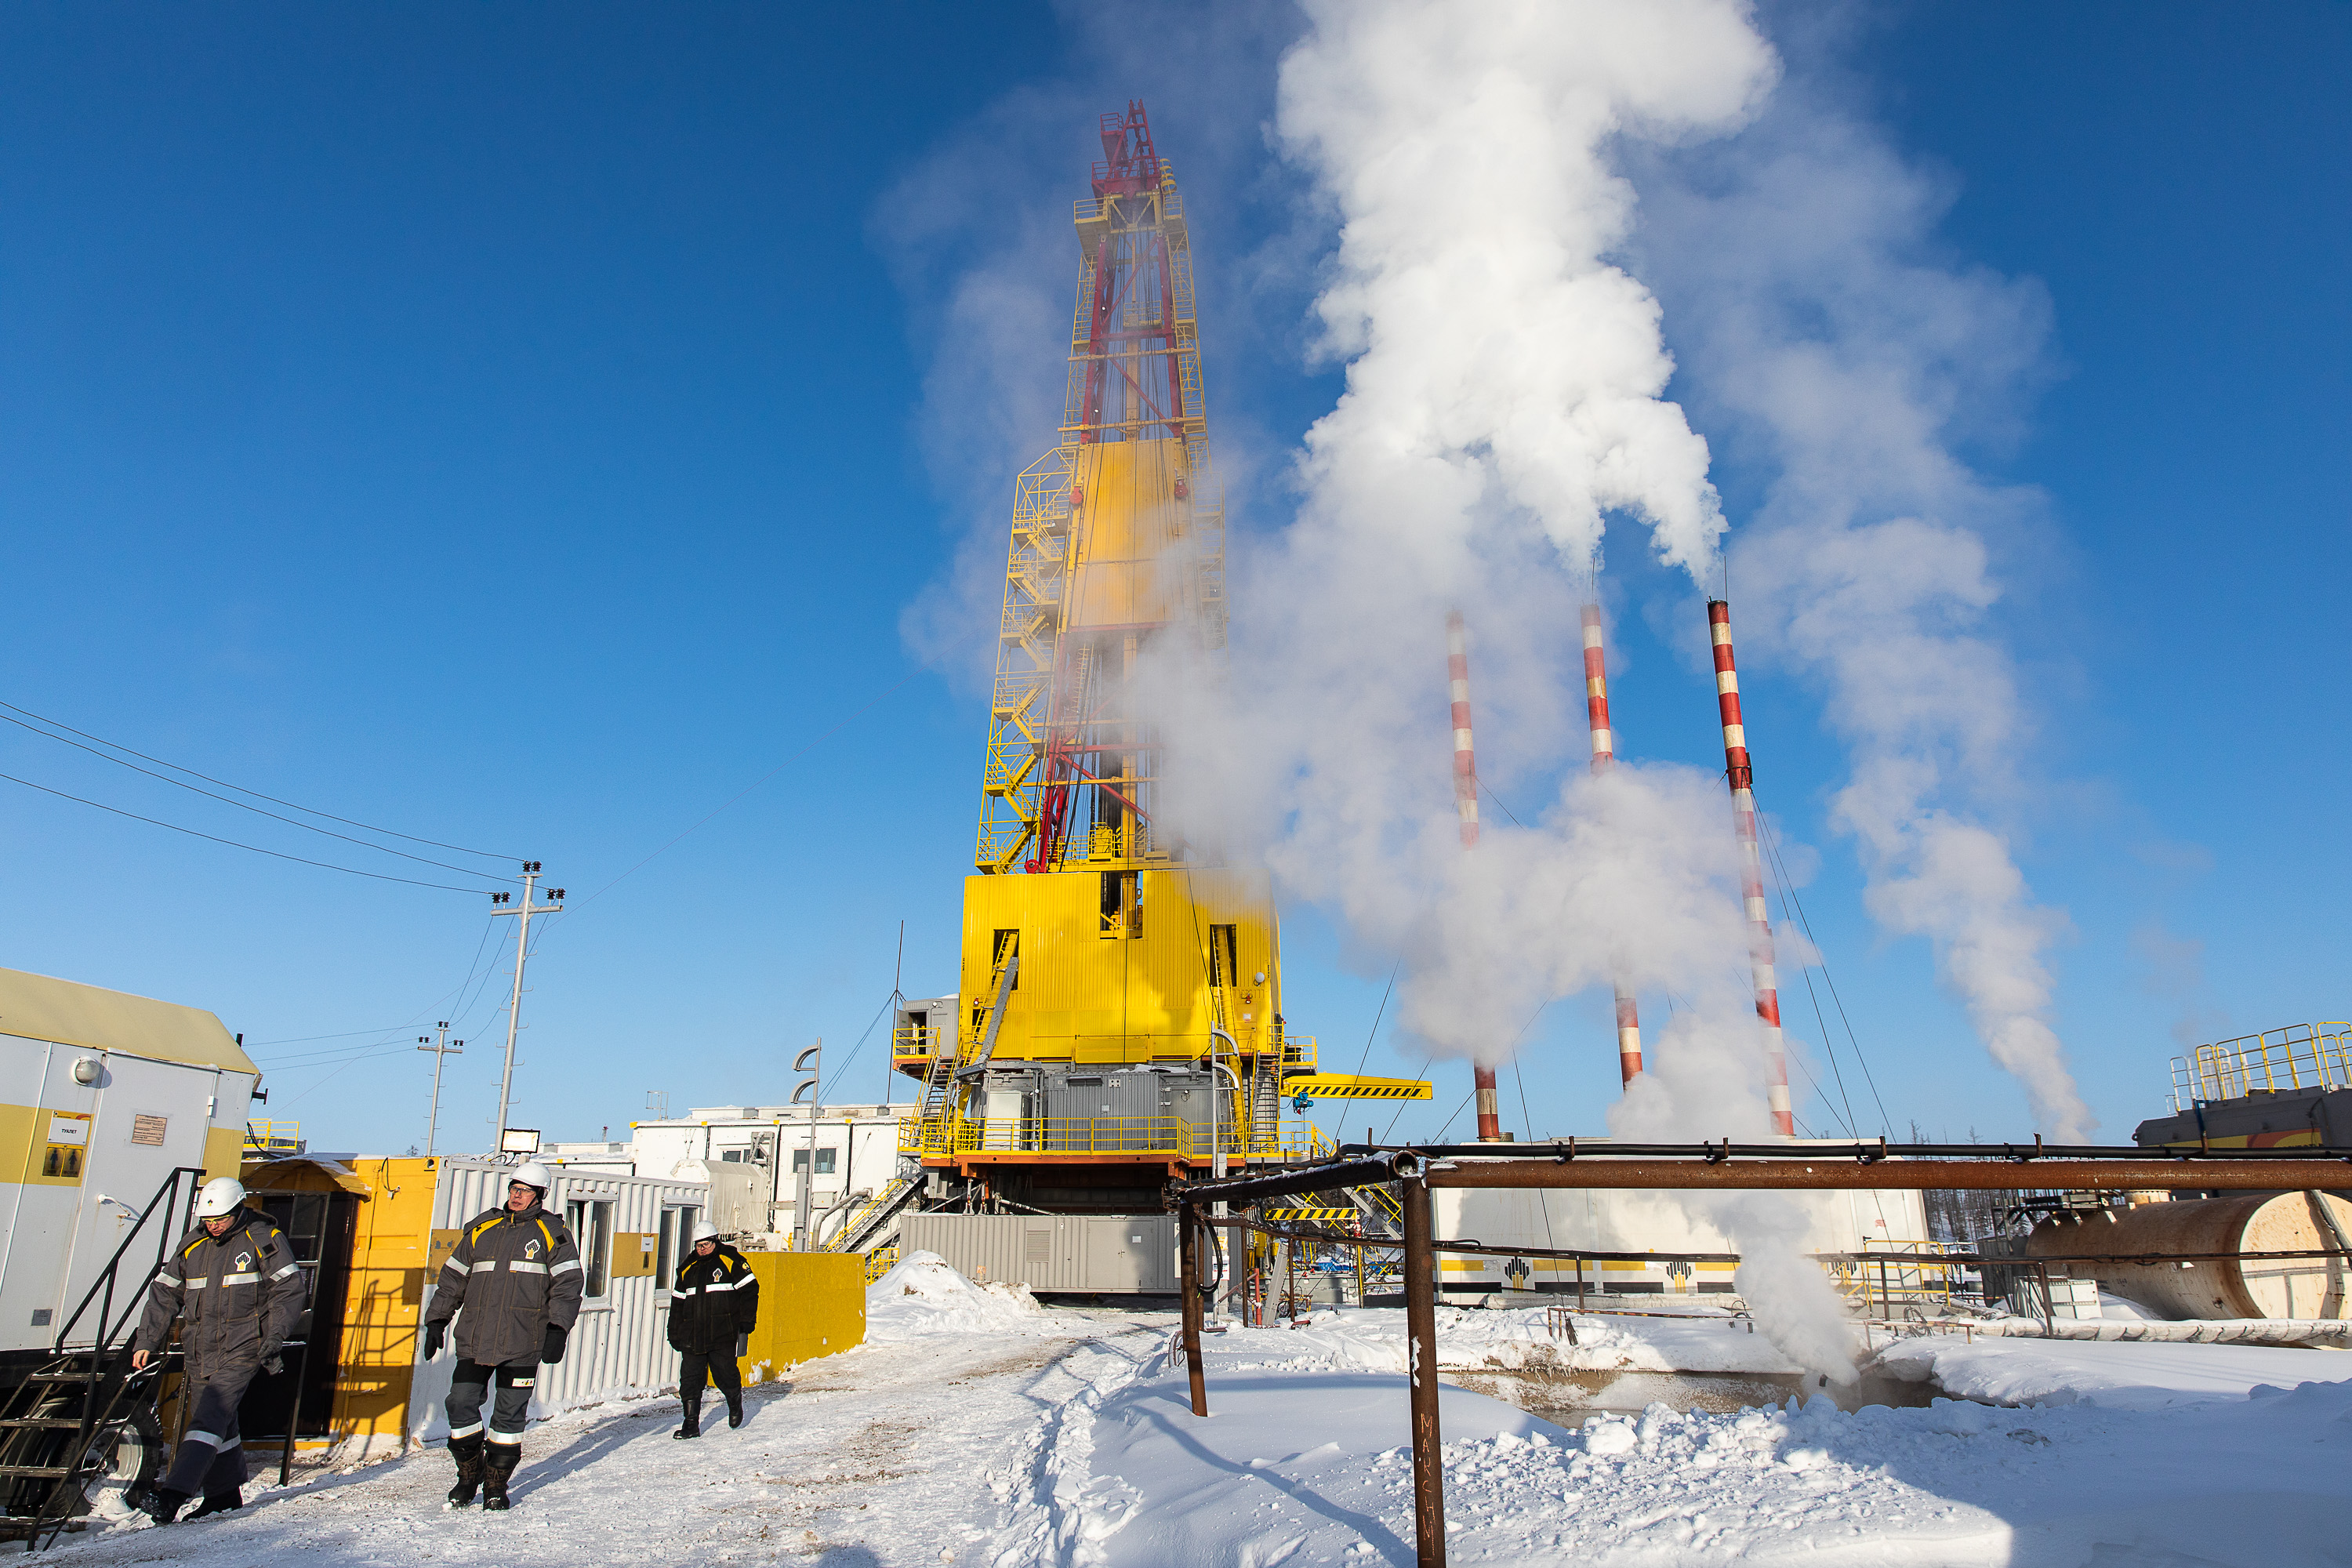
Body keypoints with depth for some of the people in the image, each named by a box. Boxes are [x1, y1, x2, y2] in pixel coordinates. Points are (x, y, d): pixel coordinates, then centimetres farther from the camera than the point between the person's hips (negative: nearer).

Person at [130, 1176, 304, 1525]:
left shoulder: (263, 1240, -5)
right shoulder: (193, 1245, 9)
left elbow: (290, 1288, -4)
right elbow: (165, 1293, 16)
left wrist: (275, 1335, -12)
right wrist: (146, 1341, 10)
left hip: (243, 1349, -6)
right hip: (201, 1352, 6)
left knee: (210, 1417, -17)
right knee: (219, 1424, 12)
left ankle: (174, 1494, -21)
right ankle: (224, 1495, 23)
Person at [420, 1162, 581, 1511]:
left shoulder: (553, 1234, 4)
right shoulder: (480, 1229, 13)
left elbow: (567, 1285, -2)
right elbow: (452, 1278, 19)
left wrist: (557, 1329, -12)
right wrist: (437, 1321, 12)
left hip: (522, 1343, -3)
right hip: (474, 1340, 3)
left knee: (509, 1415, 2)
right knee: (461, 1407, 0)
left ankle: (496, 1485, 17)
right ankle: (469, 1476, 22)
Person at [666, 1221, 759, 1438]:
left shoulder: (731, 1261, -2)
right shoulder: (688, 1268, 14)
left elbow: (749, 1289, -2)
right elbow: (678, 1301, 19)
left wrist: (747, 1321, -7)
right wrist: (674, 1334, 17)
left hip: (723, 1333, -4)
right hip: (692, 1336, 5)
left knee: (724, 1373, -1)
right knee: (689, 1378, 1)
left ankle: (735, 1403, 28)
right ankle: (691, 1424, 10)